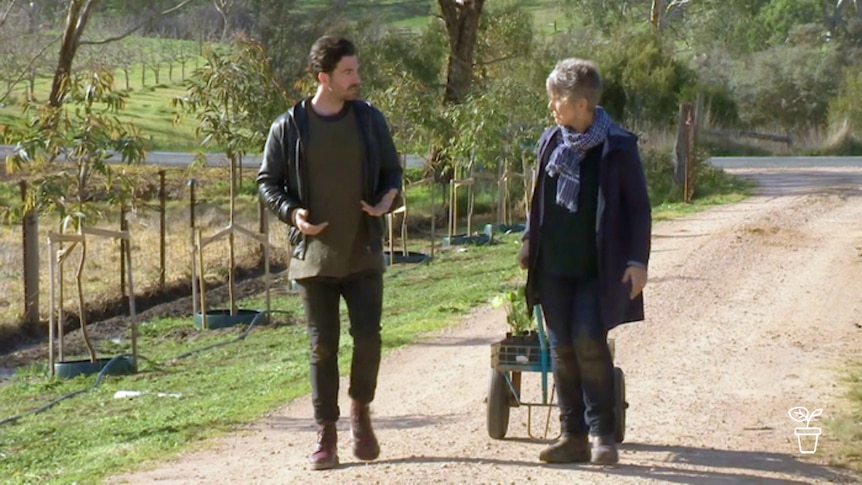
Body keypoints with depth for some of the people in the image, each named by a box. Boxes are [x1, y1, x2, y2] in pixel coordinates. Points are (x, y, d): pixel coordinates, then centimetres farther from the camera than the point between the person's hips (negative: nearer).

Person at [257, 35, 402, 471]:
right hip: (314, 253, -1)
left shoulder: (369, 119, 3)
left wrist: (388, 199, -8)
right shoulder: (290, 126, -3)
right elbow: (267, 181, 5)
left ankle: (360, 411, 22)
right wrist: (291, 212, -13)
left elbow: (391, 170, 13)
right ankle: (326, 435, 12)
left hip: (364, 252, 1)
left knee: (367, 336, -4)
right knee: (322, 346, 4)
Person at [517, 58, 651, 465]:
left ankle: (602, 433, 1)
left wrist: (638, 260, -11)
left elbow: (638, 207, -6)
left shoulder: (617, 147, -8)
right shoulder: (550, 142, 8)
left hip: (598, 268, -5)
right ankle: (573, 435, 11)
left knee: (589, 343, -12)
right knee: (562, 349, 4)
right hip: (554, 266, 5)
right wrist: (529, 240, 12)